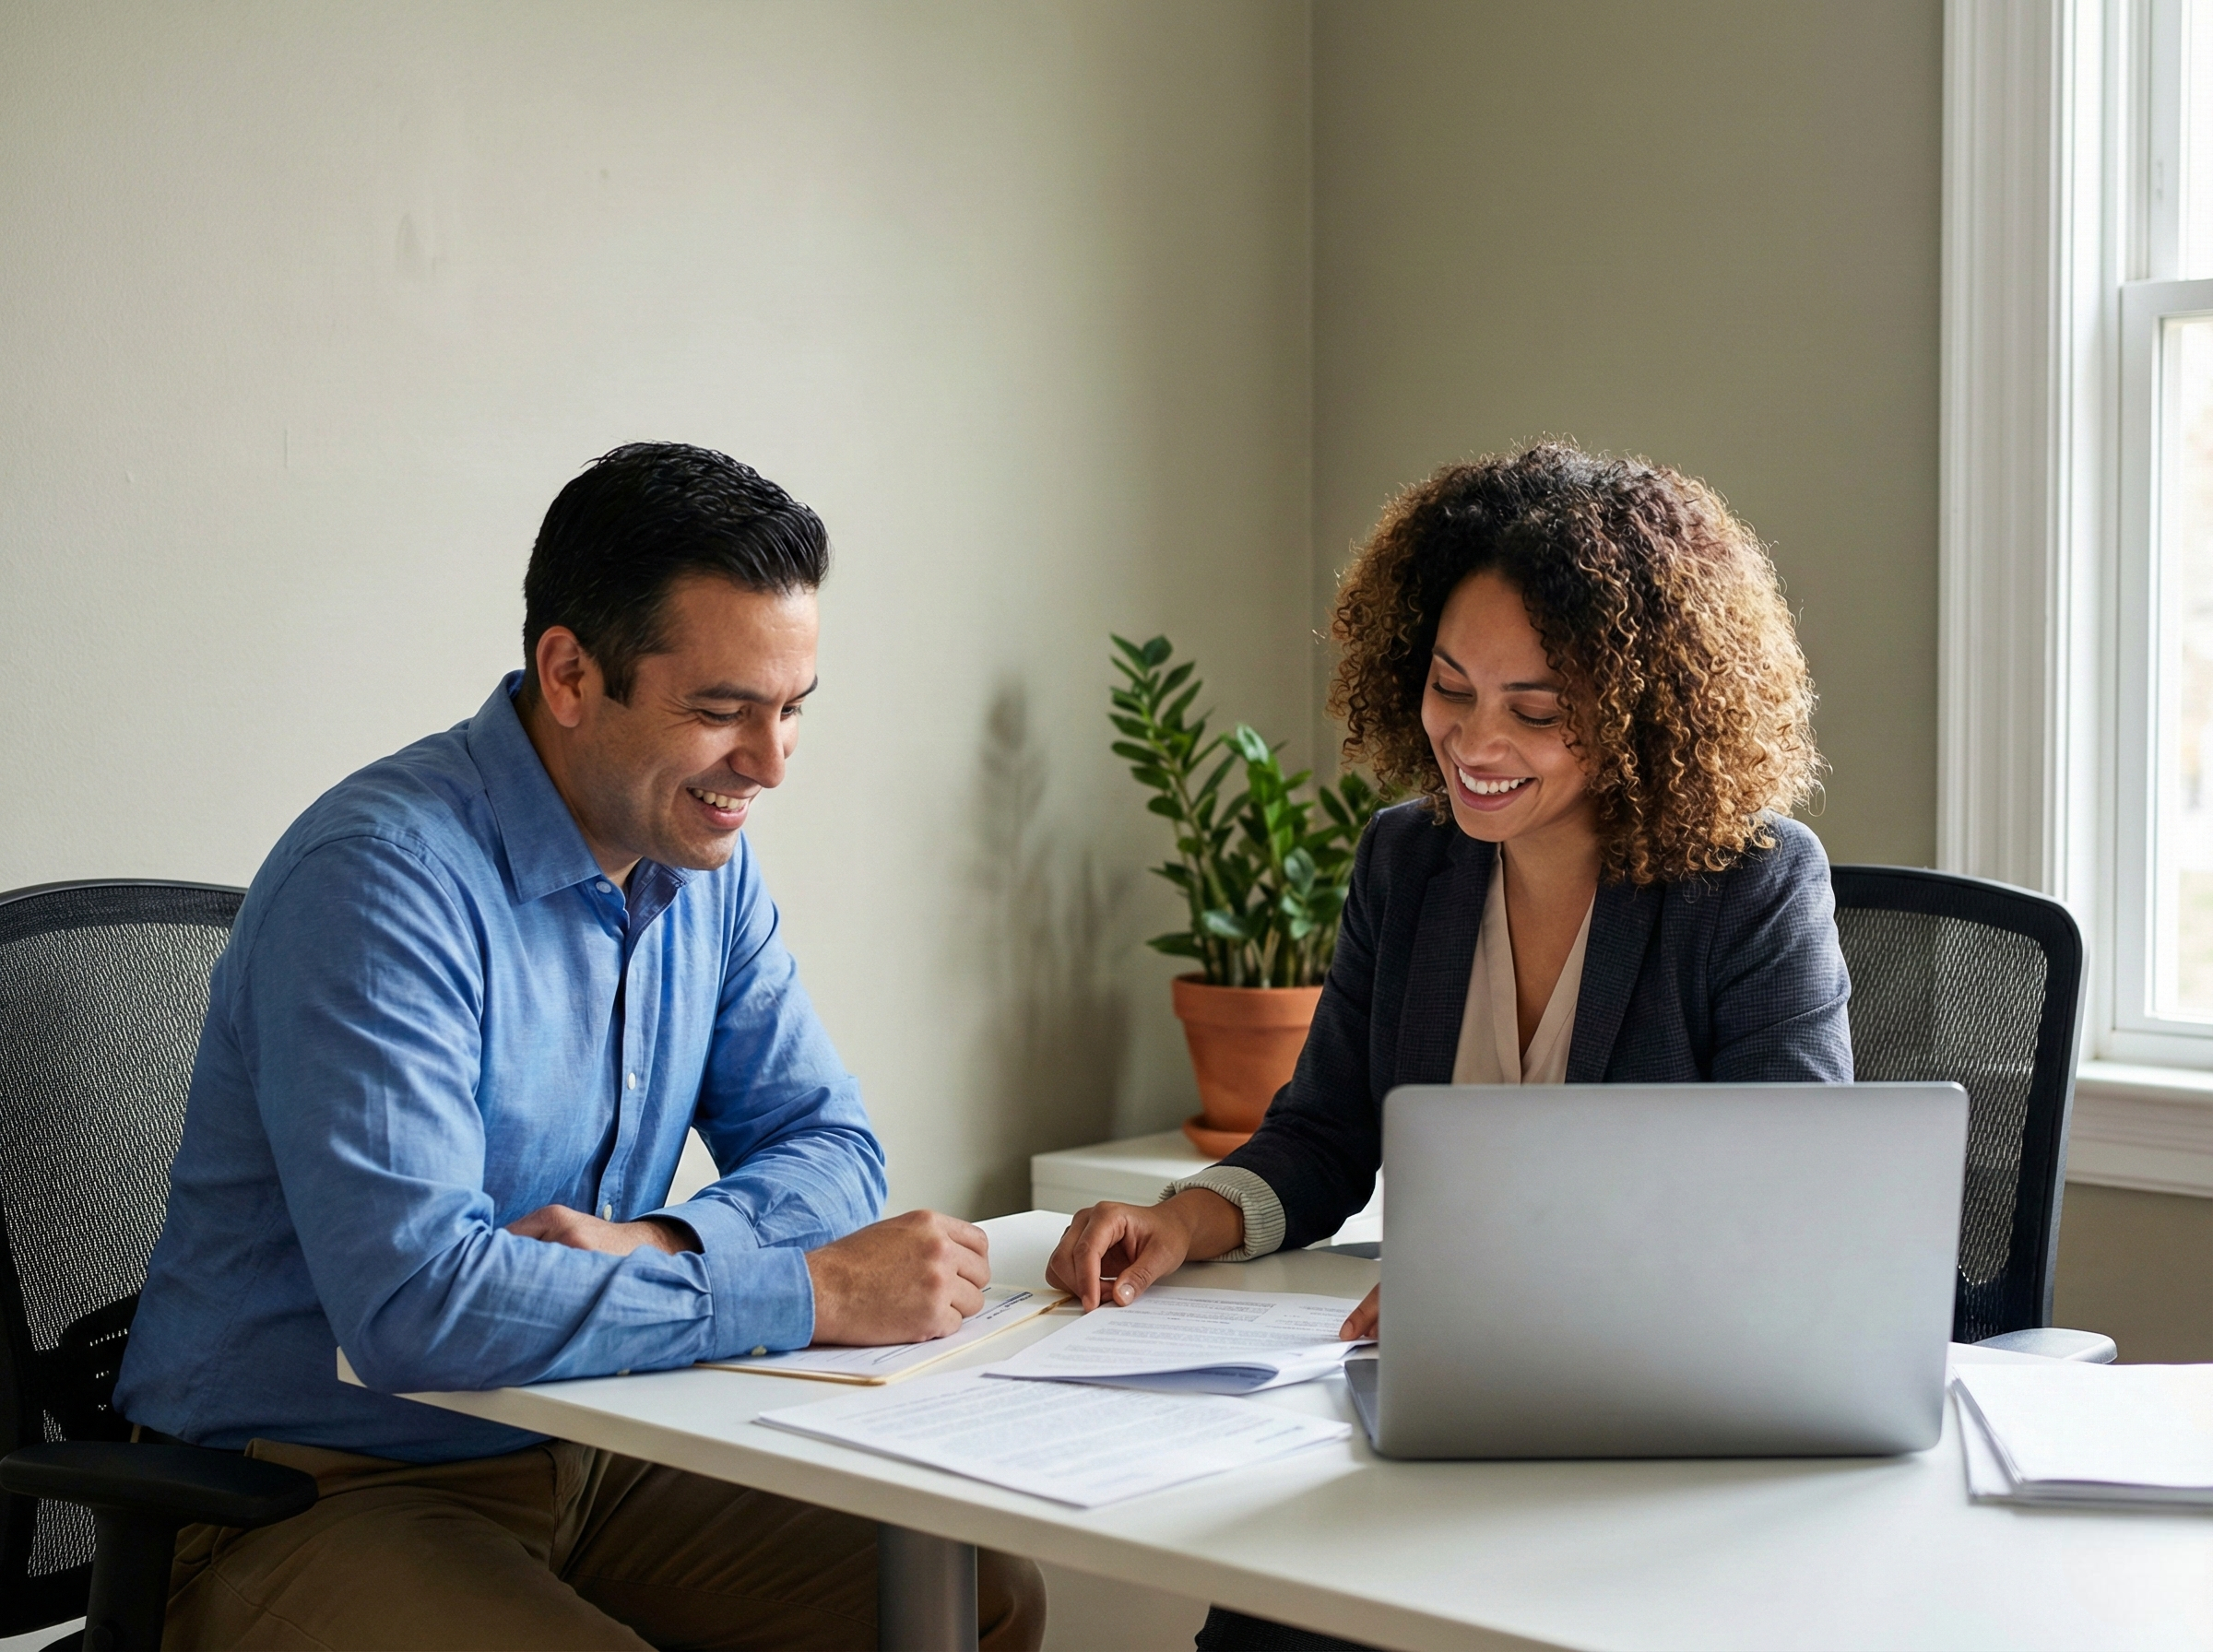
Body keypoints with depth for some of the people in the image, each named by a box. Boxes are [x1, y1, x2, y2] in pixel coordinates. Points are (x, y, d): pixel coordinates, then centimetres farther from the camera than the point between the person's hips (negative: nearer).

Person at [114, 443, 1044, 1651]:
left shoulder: (706, 864, 4)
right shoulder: (387, 878, -23)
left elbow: (829, 1150, 6)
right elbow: (412, 1298, -32)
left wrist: (656, 1247, -17)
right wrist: (812, 1294, -27)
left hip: (577, 1459, 8)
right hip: (312, 1495, -7)